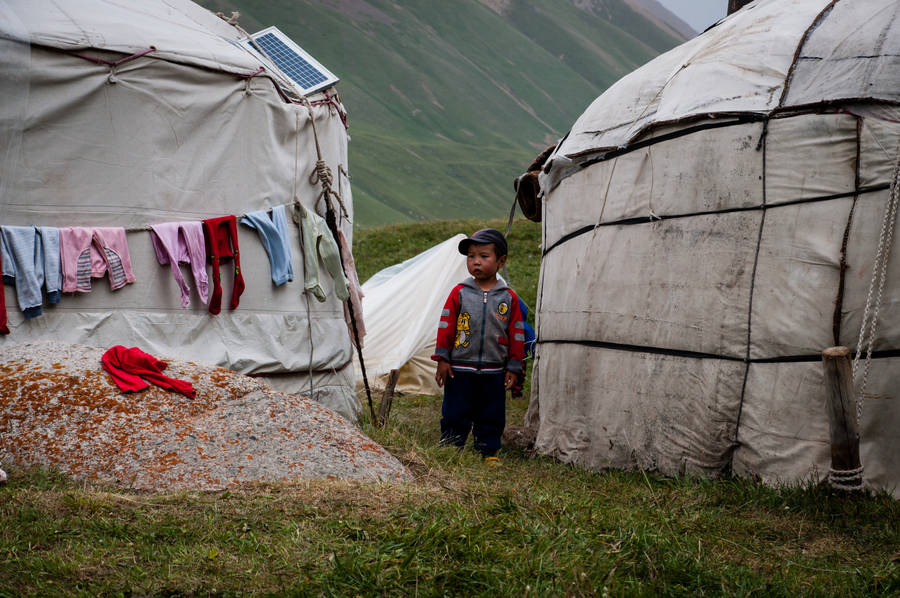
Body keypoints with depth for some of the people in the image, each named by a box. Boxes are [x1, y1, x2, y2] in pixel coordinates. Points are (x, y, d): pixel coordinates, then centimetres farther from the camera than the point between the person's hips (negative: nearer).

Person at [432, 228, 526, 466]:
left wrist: (513, 367, 4)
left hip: (494, 372, 1)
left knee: (492, 416, 9)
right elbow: (446, 326, 3)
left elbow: (516, 334, 6)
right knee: (455, 413, 5)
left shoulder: (509, 298, 2)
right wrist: (442, 359, -1)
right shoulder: (459, 293, 0)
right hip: (459, 369, -1)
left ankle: (489, 452, 22)